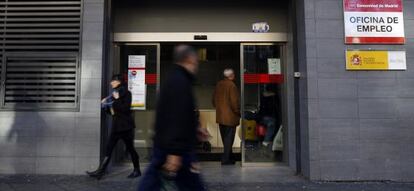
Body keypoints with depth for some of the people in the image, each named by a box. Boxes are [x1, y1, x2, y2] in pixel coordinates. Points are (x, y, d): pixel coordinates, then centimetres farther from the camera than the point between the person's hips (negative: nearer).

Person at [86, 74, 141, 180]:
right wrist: (106, 105, 1)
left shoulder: (126, 93, -8)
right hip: (116, 126, 8)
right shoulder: (114, 93, 14)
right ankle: (100, 171, 5)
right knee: (109, 148, 4)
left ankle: (137, 170, 18)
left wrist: (117, 100, -18)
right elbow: (112, 111, 18)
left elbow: (126, 108, -20)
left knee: (130, 148, 3)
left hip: (125, 126, -8)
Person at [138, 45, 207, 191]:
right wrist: (175, 152, -28)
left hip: (162, 145, 10)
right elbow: (177, 119, -26)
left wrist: (194, 128, 33)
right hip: (176, 148, -10)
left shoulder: (172, 79, 15)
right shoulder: (181, 82, -17)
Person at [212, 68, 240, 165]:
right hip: (230, 117, -7)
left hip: (220, 116, 7)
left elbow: (214, 100, 13)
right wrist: (238, 112, -4)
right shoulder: (231, 85, -16)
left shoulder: (219, 85, 6)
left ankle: (229, 157, 29)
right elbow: (234, 102, -18)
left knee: (225, 138, 17)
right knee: (229, 138, 0)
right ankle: (226, 159, 1)